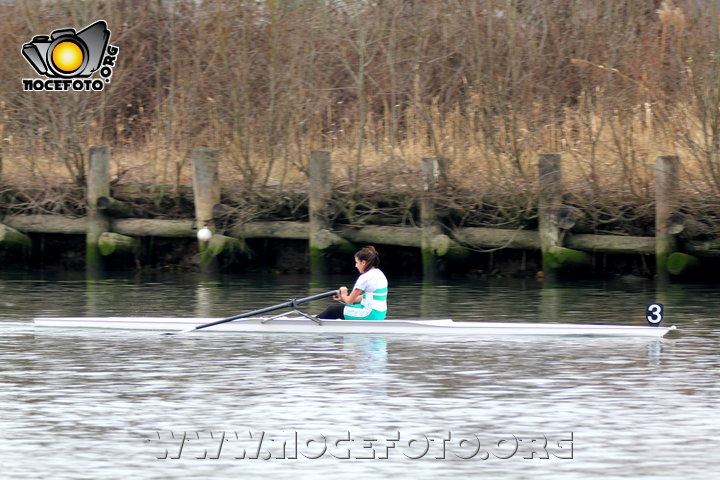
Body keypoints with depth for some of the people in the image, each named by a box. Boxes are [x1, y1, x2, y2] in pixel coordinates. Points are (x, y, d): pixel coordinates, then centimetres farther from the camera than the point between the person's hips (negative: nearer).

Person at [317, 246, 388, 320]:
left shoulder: (365, 278, -17)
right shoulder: (379, 273, 12)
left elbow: (350, 301, -12)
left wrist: (343, 295, 12)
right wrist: (343, 298, 21)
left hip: (370, 316, -9)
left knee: (332, 310, 5)